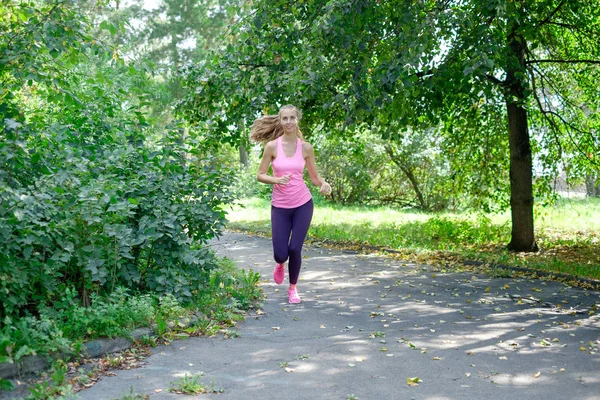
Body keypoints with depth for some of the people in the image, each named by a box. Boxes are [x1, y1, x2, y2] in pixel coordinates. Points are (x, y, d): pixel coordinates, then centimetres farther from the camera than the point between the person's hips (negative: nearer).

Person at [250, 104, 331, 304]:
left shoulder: (306, 147, -1)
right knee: (280, 253, -2)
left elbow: (315, 176, 6)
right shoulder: (272, 146, -6)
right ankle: (280, 264, 39)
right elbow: (260, 175, -2)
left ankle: (293, 288, 23)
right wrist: (276, 180, -21)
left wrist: (324, 185, -15)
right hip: (280, 206, 0)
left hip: (303, 204, 1)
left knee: (295, 249, -3)